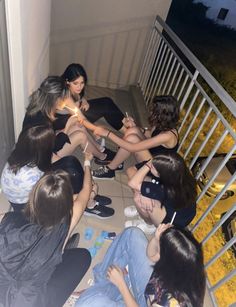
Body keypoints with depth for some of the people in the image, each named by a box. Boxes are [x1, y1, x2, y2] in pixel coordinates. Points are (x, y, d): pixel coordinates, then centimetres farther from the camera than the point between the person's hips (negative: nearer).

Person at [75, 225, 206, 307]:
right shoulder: (180, 269, -24)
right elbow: (151, 256, -7)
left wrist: (121, 283, -20)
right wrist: (157, 238, -27)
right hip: (150, 291, 6)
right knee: (132, 234, -3)